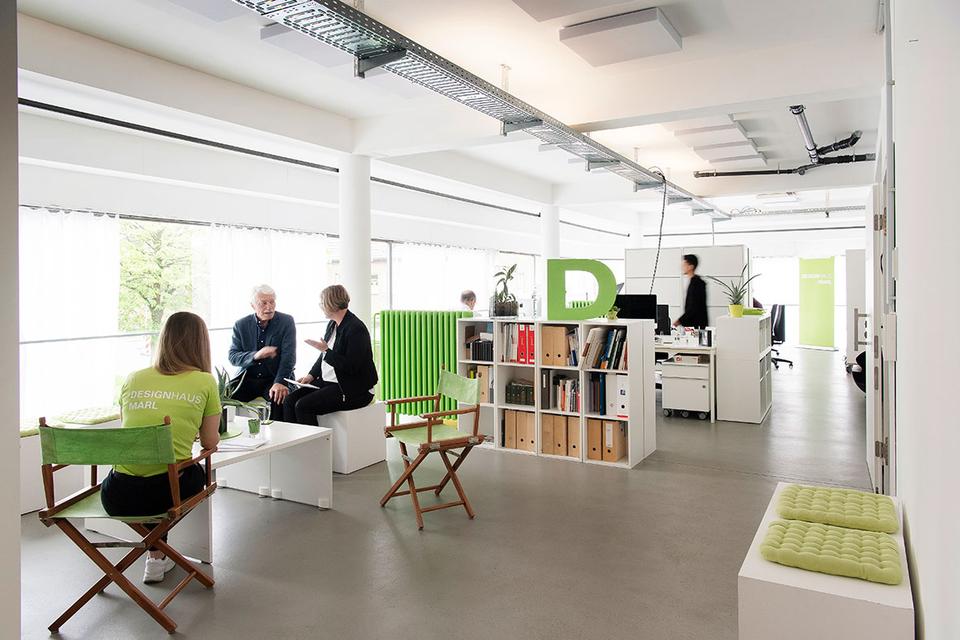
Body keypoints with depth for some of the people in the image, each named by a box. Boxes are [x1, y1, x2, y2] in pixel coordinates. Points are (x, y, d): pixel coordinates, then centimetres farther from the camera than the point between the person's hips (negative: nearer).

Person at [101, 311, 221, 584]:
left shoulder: (133, 378, 9)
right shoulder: (205, 381, -1)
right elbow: (210, 443, 7)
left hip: (116, 496, 4)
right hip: (164, 493, -3)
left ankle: (157, 556, 39)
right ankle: (156, 559, 35)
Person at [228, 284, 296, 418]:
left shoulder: (286, 322, -3)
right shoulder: (241, 325, 4)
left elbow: (289, 356, -11)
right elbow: (232, 357, -2)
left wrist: (279, 383, -26)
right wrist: (256, 355, -23)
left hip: (275, 378, -2)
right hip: (247, 379, 3)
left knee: (278, 398, -32)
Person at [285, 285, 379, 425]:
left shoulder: (356, 329, -18)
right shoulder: (332, 324, 11)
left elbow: (352, 368, -22)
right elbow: (324, 356, 21)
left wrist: (326, 350, -21)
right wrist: (311, 375, 6)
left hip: (354, 390, -9)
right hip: (327, 382, 9)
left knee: (303, 406, -21)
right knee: (290, 401, -5)